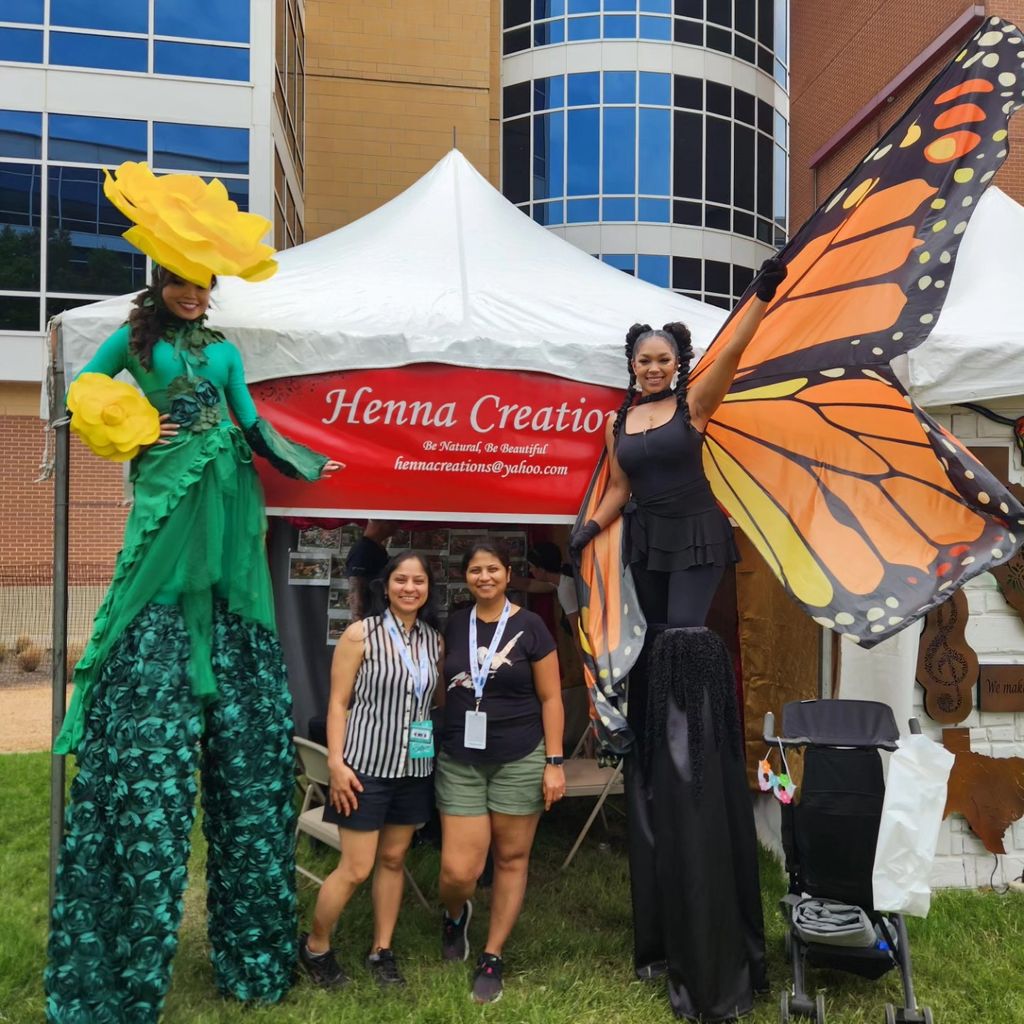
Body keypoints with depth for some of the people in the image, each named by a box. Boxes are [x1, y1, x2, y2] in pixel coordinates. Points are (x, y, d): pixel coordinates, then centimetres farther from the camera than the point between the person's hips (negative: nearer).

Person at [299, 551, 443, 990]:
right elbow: (338, 702, -8)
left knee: (393, 859, 14)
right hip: (366, 765, -5)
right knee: (356, 868, -1)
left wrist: (442, 753, 7)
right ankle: (314, 946, 22)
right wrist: (336, 763, -14)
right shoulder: (361, 634, -8)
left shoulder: (435, 641, 6)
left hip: (415, 767, 5)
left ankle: (382, 950, 29)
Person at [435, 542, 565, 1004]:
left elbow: (550, 698, -3)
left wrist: (555, 762, -6)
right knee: (458, 871, -3)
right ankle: (455, 914, 33)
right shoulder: (453, 625, 4)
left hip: (519, 761, -2)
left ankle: (492, 958, 26)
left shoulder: (530, 627, -5)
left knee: (512, 859, 8)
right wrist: (435, 742, 11)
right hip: (460, 762, 2)